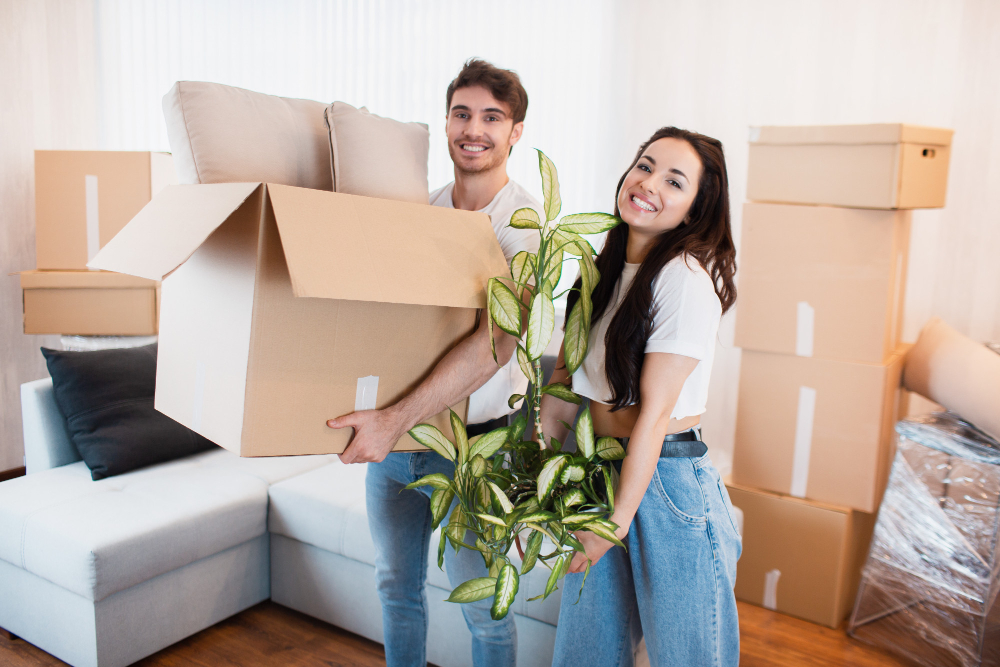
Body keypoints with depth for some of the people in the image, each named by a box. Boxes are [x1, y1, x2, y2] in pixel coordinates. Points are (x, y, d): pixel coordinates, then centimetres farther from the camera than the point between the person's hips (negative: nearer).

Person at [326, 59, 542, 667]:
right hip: (391, 434, 6)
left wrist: (396, 419, -34)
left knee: (482, 605, 11)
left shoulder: (524, 219, -14)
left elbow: (496, 343, -28)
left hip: (473, 440, -5)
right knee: (397, 585, 22)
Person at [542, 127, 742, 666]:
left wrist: (618, 521, -14)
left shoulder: (686, 278, -18)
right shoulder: (605, 267, 6)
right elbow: (564, 377, 8)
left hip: (665, 478, -7)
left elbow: (653, 413, -18)